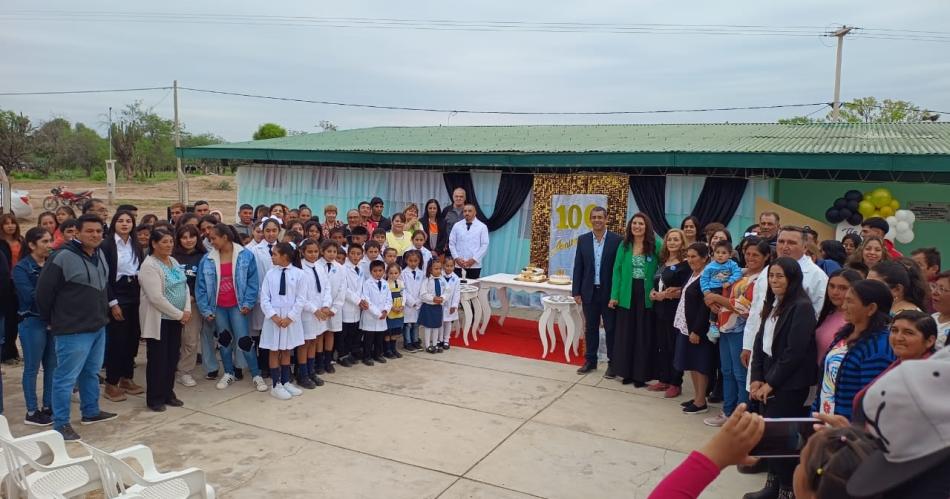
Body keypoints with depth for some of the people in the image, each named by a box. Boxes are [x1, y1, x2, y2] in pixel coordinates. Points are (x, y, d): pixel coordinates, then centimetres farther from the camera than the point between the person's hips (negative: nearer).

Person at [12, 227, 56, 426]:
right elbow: (29, 296, -17)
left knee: (52, 366, 10)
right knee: (32, 368, 3)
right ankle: (31, 412, 12)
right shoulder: (21, 268, -6)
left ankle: (48, 407, 21)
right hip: (32, 322, -5)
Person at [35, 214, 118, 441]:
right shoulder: (63, 258, -18)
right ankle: (60, 424, 11)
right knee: (66, 377, 1)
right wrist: (50, 320, -2)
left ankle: (91, 412, 34)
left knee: (91, 373, 20)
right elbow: (44, 291, -13)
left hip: (98, 327, 8)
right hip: (73, 330, -8)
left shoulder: (100, 255, 7)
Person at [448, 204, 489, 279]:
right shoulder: (457, 226, 6)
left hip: (474, 265, -1)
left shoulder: (482, 227, 1)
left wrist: (474, 259, -11)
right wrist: (456, 258, -7)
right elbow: (451, 243, 6)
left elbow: (485, 245, -4)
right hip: (458, 265, 1)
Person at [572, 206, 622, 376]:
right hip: (589, 292, 3)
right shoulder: (583, 240, 4)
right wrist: (576, 292, 0)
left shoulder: (616, 240, -5)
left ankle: (613, 362, 18)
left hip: (609, 292, -3)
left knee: (611, 329, 6)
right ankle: (590, 361, 22)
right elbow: (578, 268, 4)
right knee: (590, 328, 11)